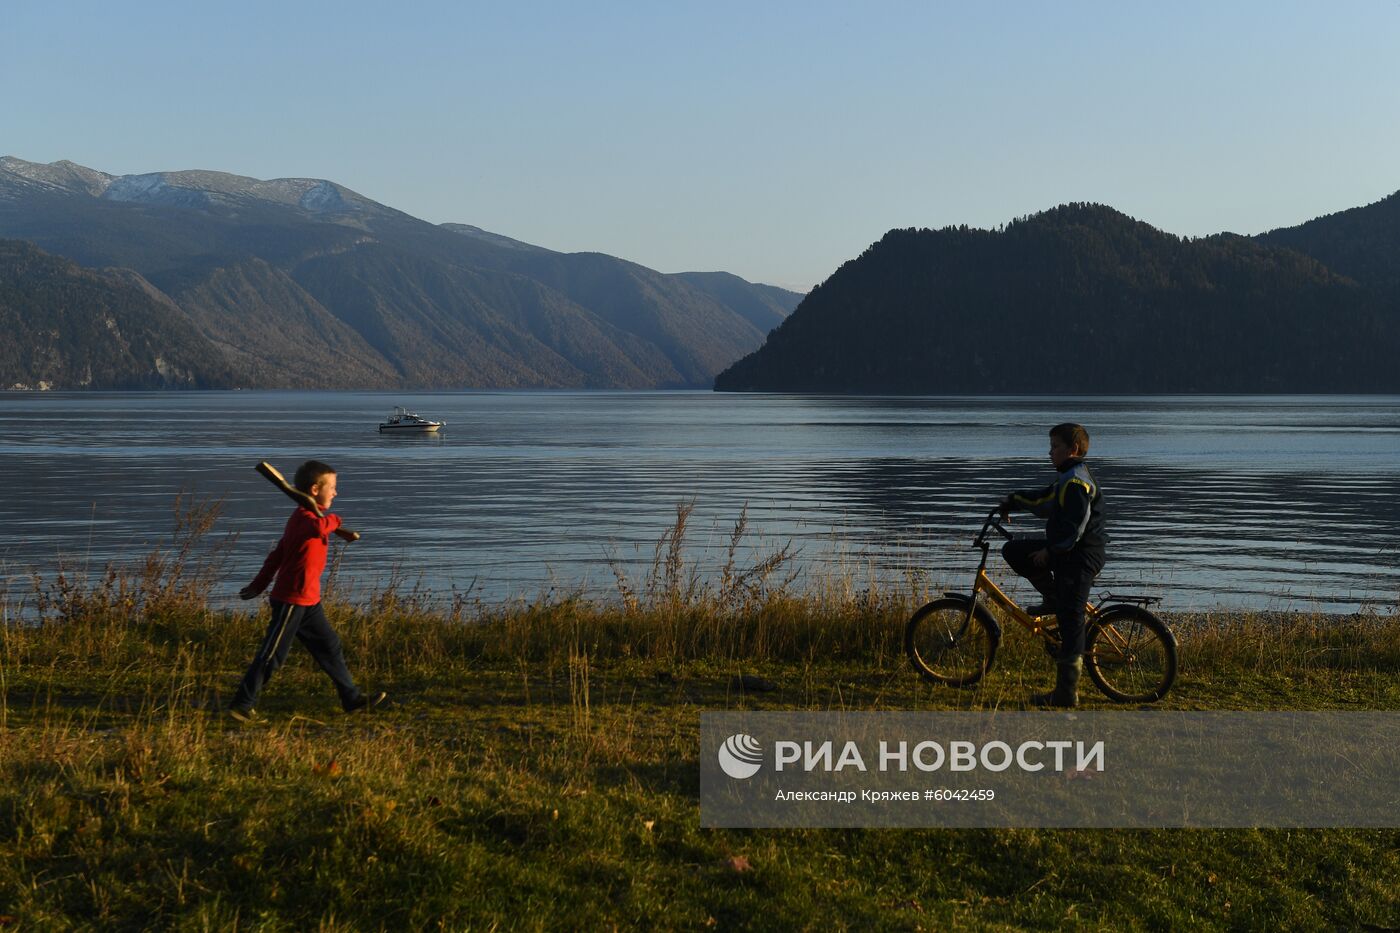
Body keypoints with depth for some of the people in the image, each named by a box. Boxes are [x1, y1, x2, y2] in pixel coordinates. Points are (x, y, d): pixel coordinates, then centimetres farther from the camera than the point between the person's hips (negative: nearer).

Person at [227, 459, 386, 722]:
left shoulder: (310, 517, 15)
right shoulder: (304, 518, -17)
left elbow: (277, 554, 18)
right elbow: (319, 527, -42)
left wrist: (259, 584, 20)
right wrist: (334, 520, -18)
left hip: (308, 601, 10)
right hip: (291, 601, -10)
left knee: (330, 646, 16)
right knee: (271, 656, -3)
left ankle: (352, 698, 25)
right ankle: (241, 705, 5)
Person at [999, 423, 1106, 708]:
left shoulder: (1077, 481, -16)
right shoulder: (1069, 479, 17)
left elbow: (1074, 526, -23)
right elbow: (1043, 500, 28)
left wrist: (1049, 551, -17)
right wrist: (1012, 501, 22)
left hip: (1079, 558, -10)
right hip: (1067, 553, 10)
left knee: (1070, 621, -8)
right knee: (1013, 551, 11)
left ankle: (1067, 693, -6)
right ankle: (1053, 600, 13)